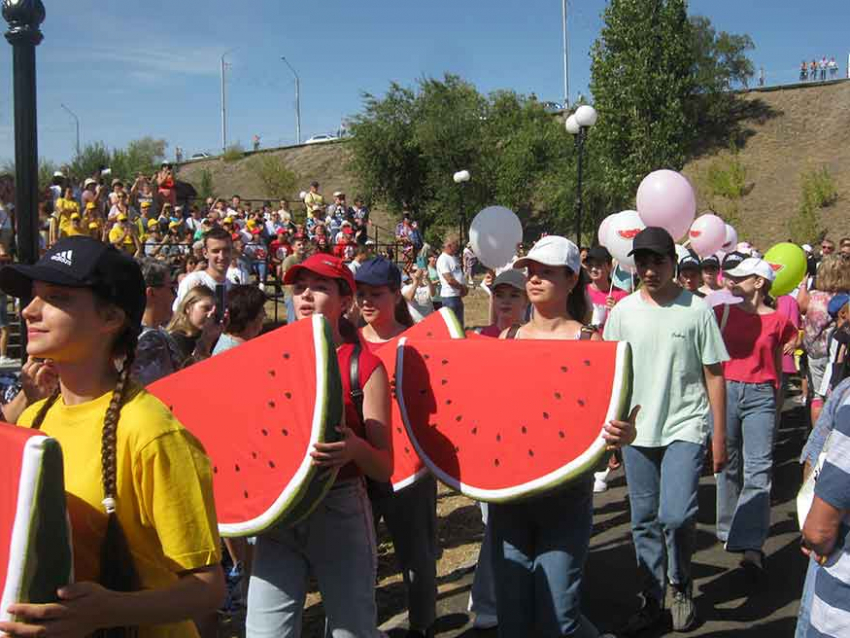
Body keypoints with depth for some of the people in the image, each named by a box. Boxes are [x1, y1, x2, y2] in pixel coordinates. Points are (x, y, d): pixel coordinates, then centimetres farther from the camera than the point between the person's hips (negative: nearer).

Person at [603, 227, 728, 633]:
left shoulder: (696, 310, -6)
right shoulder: (622, 311, 1)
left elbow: (714, 375, -2)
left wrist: (720, 436, -2)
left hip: (685, 428, -3)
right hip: (636, 432, 3)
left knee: (676, 515, -14)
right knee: (644, 521, 10)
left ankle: (681, 588, 14)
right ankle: (652, 601, 27)